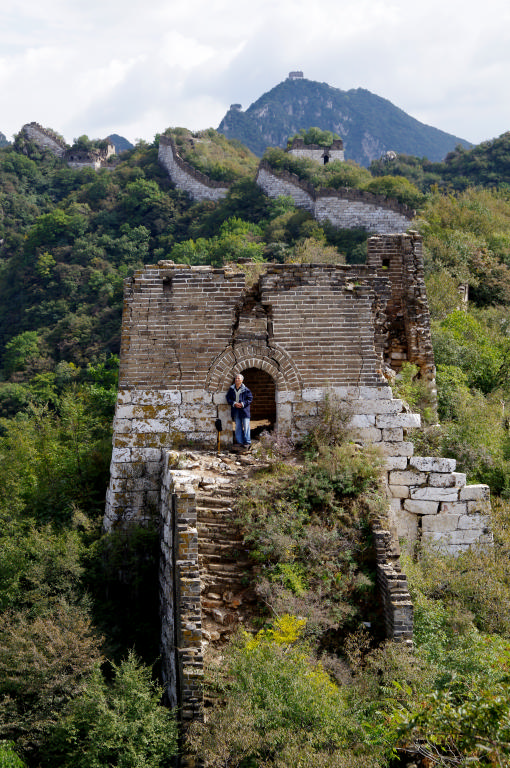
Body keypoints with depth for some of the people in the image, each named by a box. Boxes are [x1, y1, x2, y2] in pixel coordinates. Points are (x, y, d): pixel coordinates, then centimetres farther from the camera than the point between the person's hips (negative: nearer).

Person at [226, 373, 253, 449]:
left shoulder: (245, 389, -4)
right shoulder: (231, 389, 6)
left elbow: (250, 398, -2)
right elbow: (228, 398, 8)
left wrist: (243, 404, -13)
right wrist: (234, 403, -9)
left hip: (244, 410, -4)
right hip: (235, 411, 4)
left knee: (246, 426, -4)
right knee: (238, 427, 8)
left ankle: (247, 442, 1)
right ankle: (239, 441, 15)